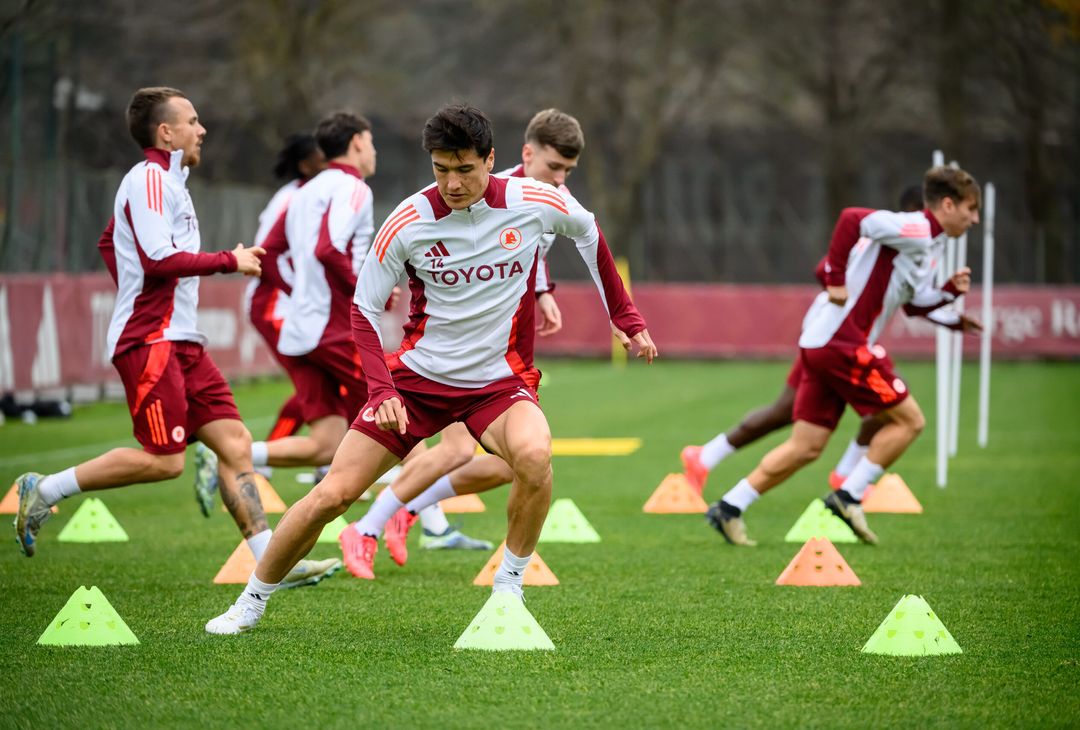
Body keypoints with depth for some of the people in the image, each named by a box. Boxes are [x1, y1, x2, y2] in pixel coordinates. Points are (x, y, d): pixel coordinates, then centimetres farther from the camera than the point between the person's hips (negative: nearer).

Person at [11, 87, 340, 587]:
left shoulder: (166, 180, 20)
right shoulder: (150, 179, -11)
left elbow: (108, 243, 32)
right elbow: (159, 259, -22)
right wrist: (229, 261, -13)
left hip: (179, 340, 10)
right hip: (150, 341, -10)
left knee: (233, 443, 1)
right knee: (164, 461, -14)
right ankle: (44, 491, -2)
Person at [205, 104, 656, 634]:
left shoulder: (533, 203, -11)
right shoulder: (409, 222, -13)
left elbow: (588, 232, 12)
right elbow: (364, 310, -3)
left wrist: (626, 318, 16)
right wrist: (381, 390, -17)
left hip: (500, 380, 0)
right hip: (417, 376, 0)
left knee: (533, 455, -34)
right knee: (333, 493, -7)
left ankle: (509, 585, -12)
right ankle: (253, 600, 15)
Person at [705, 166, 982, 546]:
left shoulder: (926, 245, 20)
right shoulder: (915, 229, -11)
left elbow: (913, 303, 30)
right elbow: (853, 219, -23)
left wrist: (950, 290, 14)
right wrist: (836, 279, -20)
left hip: (821, 342, 10)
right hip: (843, 341, -10)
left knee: (806, 447, 8)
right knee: (908, 420, -2)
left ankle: (730, 507, 6)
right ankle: (849, 496, 0)